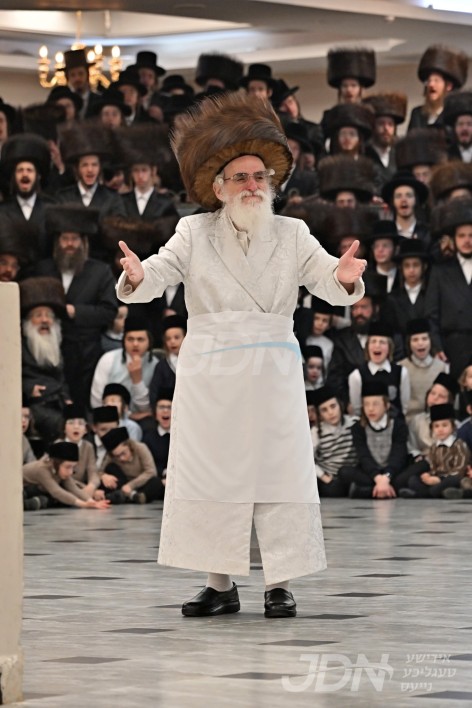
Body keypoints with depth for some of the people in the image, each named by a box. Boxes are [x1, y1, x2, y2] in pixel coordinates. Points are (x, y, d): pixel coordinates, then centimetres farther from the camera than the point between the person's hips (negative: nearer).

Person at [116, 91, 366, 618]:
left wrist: (343, 278, -27)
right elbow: (160, 273, -7)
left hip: (274, 375, 0)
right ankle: (220, 584, 11)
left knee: (280, 472, -2)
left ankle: (279, 584, 6)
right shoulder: (194, 234, 5)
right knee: (211, 474, 2)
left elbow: (327, 282, -3)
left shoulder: (292, 235, 8)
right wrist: (137, 277, -31)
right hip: (209, 376, 0)